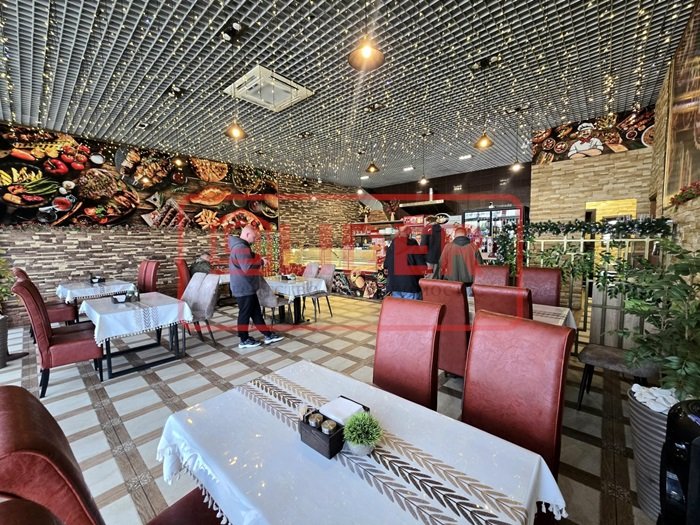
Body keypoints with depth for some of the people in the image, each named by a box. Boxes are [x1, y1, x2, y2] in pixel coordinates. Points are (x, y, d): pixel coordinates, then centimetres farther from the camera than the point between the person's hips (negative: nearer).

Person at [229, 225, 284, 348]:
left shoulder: (241, 246, 15)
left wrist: (258, 259, 5)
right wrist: (261, 262, -15)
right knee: (245, 313, 2)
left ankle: (268, 335, 21)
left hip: (246, 287, 11)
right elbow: (248, 266, -29)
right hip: (244, 287, -11)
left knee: (256, 312, 13)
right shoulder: (241, 247, -21)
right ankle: (244, 340, 16)